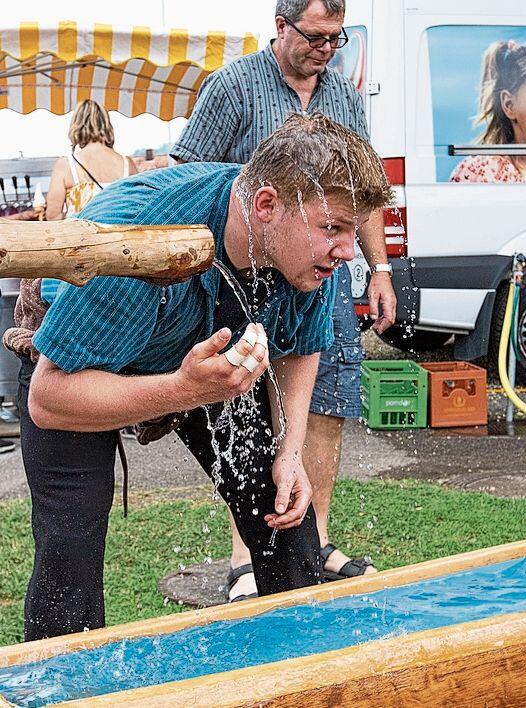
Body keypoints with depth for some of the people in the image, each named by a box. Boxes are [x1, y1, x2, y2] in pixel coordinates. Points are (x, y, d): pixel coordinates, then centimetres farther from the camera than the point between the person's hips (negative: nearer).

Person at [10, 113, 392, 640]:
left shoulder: (312, 249, -22)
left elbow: (299, 350, 1)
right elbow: (48, 398, -38)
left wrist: (289, 453, -13)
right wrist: (183, 390, -51)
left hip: (214, 358, 5)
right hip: (76, 361, -5)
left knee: (284, 509, -1)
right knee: (69, 551, -19)